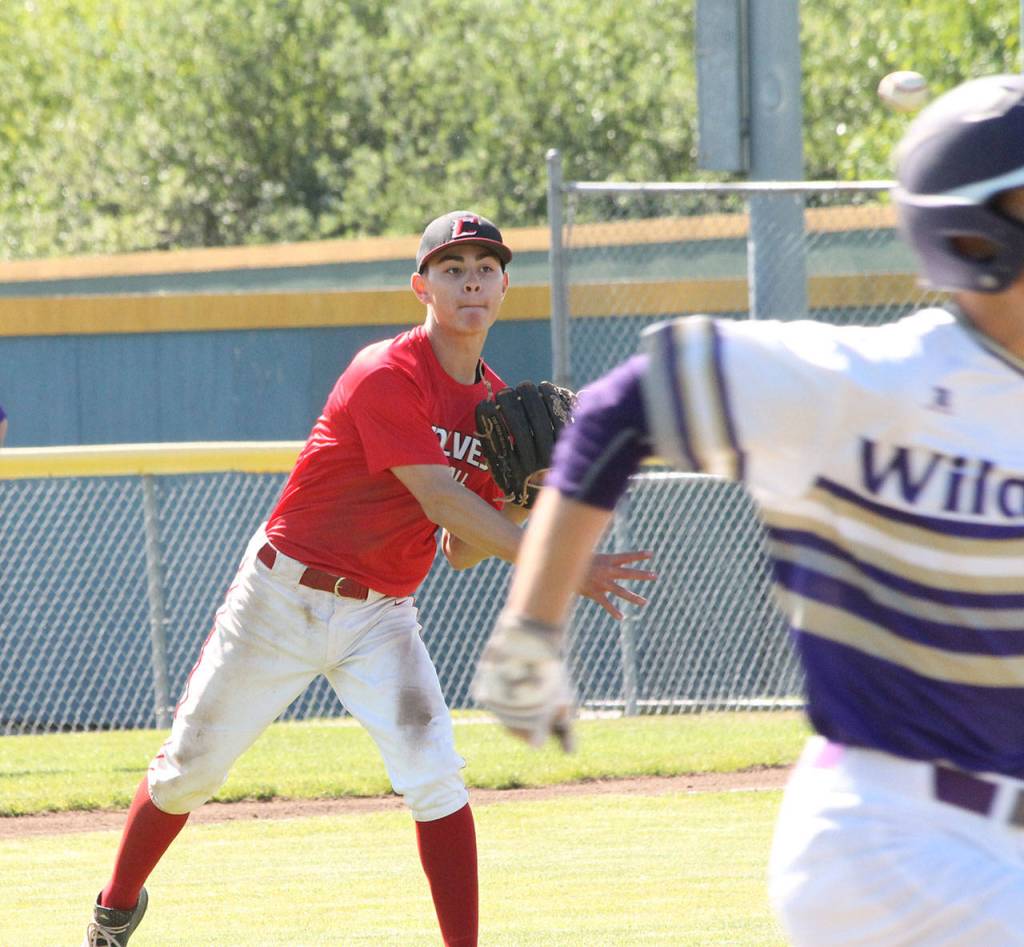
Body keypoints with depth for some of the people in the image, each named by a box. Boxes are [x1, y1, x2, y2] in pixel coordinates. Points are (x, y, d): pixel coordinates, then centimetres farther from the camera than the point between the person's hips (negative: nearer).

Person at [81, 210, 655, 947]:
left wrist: (521, 507, -13)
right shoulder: (387, 377, -21)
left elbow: (463, 550, 7)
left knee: (435, 776, -18)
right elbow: (444, 504, -29)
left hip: (380, 617, 5)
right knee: (191, 768, 8)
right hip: (283, 600, -5)